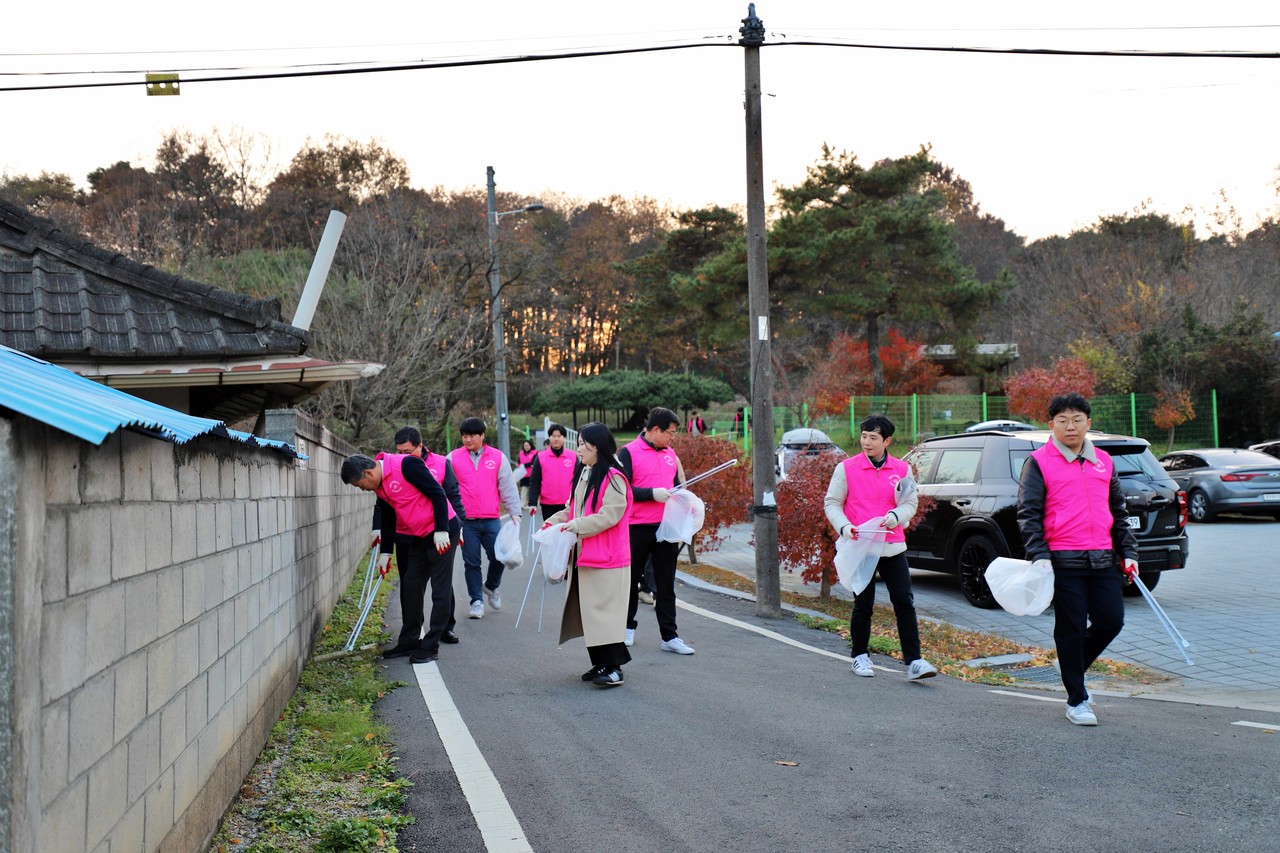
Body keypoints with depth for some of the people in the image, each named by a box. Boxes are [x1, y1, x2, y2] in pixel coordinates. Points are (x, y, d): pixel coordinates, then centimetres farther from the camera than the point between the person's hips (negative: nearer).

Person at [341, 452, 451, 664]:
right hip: (416, 539, 9)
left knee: (440, 591, -4)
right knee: (410, 588, 9)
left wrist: (441, 531, -21)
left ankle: (431, 646, 0)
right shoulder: (379, 486, 6)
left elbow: (438, 494, -20)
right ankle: (409, 642, 20)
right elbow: (387, 519, 18)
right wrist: (386, 552, 18)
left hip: (440, 535, -9)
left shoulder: (407, 465, -20)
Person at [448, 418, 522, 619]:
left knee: (498, 556, 1)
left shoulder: (498, 457, 4)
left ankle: (491, 586, 29)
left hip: (491, 520, 1)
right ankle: (477, 601, 11)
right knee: (471, 562, 2)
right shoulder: (453, 458, 3)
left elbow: (508, 487, 7)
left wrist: (514, 512, 2)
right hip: (465, 521, 0)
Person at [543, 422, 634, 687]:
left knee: (603, 610, -7)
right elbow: (574, 509, 21)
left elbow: (610, 515, -21)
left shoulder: (613, 477, -14)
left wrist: (577, 525, -20)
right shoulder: (583, 474, 15)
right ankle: (601, 664, 18)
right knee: (588, 611, 10)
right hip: (583, 555, 9)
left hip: (607, 557, -9)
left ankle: (613, 668, -3)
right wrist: (555, 521, 5)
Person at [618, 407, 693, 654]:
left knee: (666, 584, 4)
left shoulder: (671, 454, 12)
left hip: (666, 528, 5)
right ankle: (628, 627, 27)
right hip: (638, 528, -4)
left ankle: (669, 636, 6)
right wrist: (652, 493, -20)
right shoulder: (629, 453, -7)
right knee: (632, 579, 10)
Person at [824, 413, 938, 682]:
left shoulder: (901, 469, 6)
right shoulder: (847, 468, 0)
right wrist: (844, 527, -14)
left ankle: (913, 661, -3)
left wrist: (895, 517, -14)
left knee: (905, 602, -4)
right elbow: (831, 503, 3)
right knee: (863, 605, 7)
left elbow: (910, 503, 8)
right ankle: (859, 657, 24)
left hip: (892, 546, 2)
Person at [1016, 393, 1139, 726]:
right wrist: (1039, 555, -16)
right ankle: (1077, 701, 12)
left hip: (1104, 560, 5)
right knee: (1072, 628, 0)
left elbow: (1119, 512, 20)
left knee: (1111, 620, 2)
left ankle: (1073, 666, 29)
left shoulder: (1104, 461, 15)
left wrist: (1128, 552, 13)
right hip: (1064, 561, -5)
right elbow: (1028, 513, -5)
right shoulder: (1039, 462, 0)